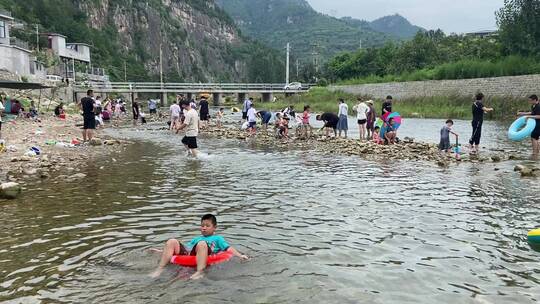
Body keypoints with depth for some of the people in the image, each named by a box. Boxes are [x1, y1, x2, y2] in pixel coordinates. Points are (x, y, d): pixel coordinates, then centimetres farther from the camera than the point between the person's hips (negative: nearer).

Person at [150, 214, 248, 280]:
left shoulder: (217, 238, 26)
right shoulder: (196, 238, 40)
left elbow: (228, 248, 14)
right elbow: (184, 247, 37)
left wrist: (240, 255, -4)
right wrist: (165, 251, 32)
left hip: (199, 256, -5)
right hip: (186, 253, 5)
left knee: (202, 243, -35)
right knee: (172, 242, -13)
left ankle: (200, 272, -48)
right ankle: (160, 269, -21)